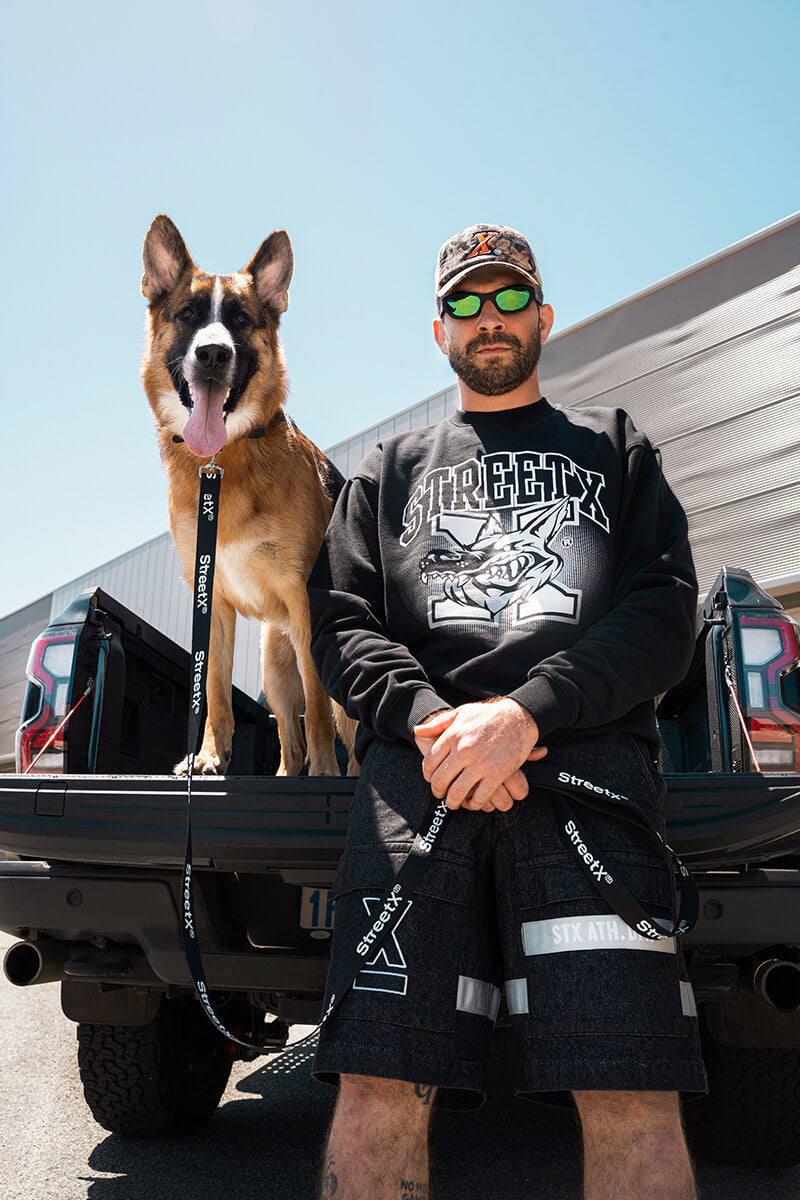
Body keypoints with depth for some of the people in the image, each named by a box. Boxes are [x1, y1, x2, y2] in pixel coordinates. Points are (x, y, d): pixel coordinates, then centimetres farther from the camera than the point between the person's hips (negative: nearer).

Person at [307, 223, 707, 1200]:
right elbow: (341, 622, 15)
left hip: (589, 754, 0)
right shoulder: (389, 470, 28)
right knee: (380, 1088, -8)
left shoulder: (614, 447, 25)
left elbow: (665, 615, 10)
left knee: (632, 1100, -12)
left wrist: (525, 713, -8)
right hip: (418, 765, 1)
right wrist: (429, 717, -7)